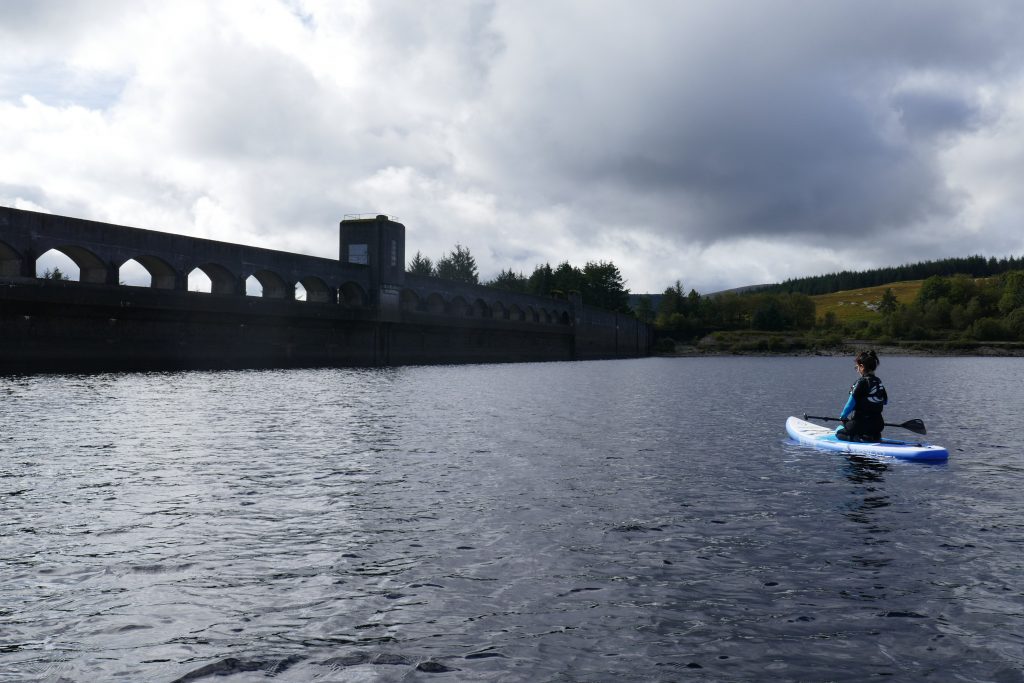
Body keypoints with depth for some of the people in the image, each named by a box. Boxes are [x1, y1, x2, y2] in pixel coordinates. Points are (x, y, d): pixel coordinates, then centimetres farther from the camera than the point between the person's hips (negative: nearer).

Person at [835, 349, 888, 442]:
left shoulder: (861, 382, -16)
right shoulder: (879, 382, 5)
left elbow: (851, 403, -14)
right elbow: (885, 401, 19)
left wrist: (843, 416, 0)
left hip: (861, 424, -7)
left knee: (838, 432, 14)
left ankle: (859, 438, -9)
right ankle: (875, 437, 5)